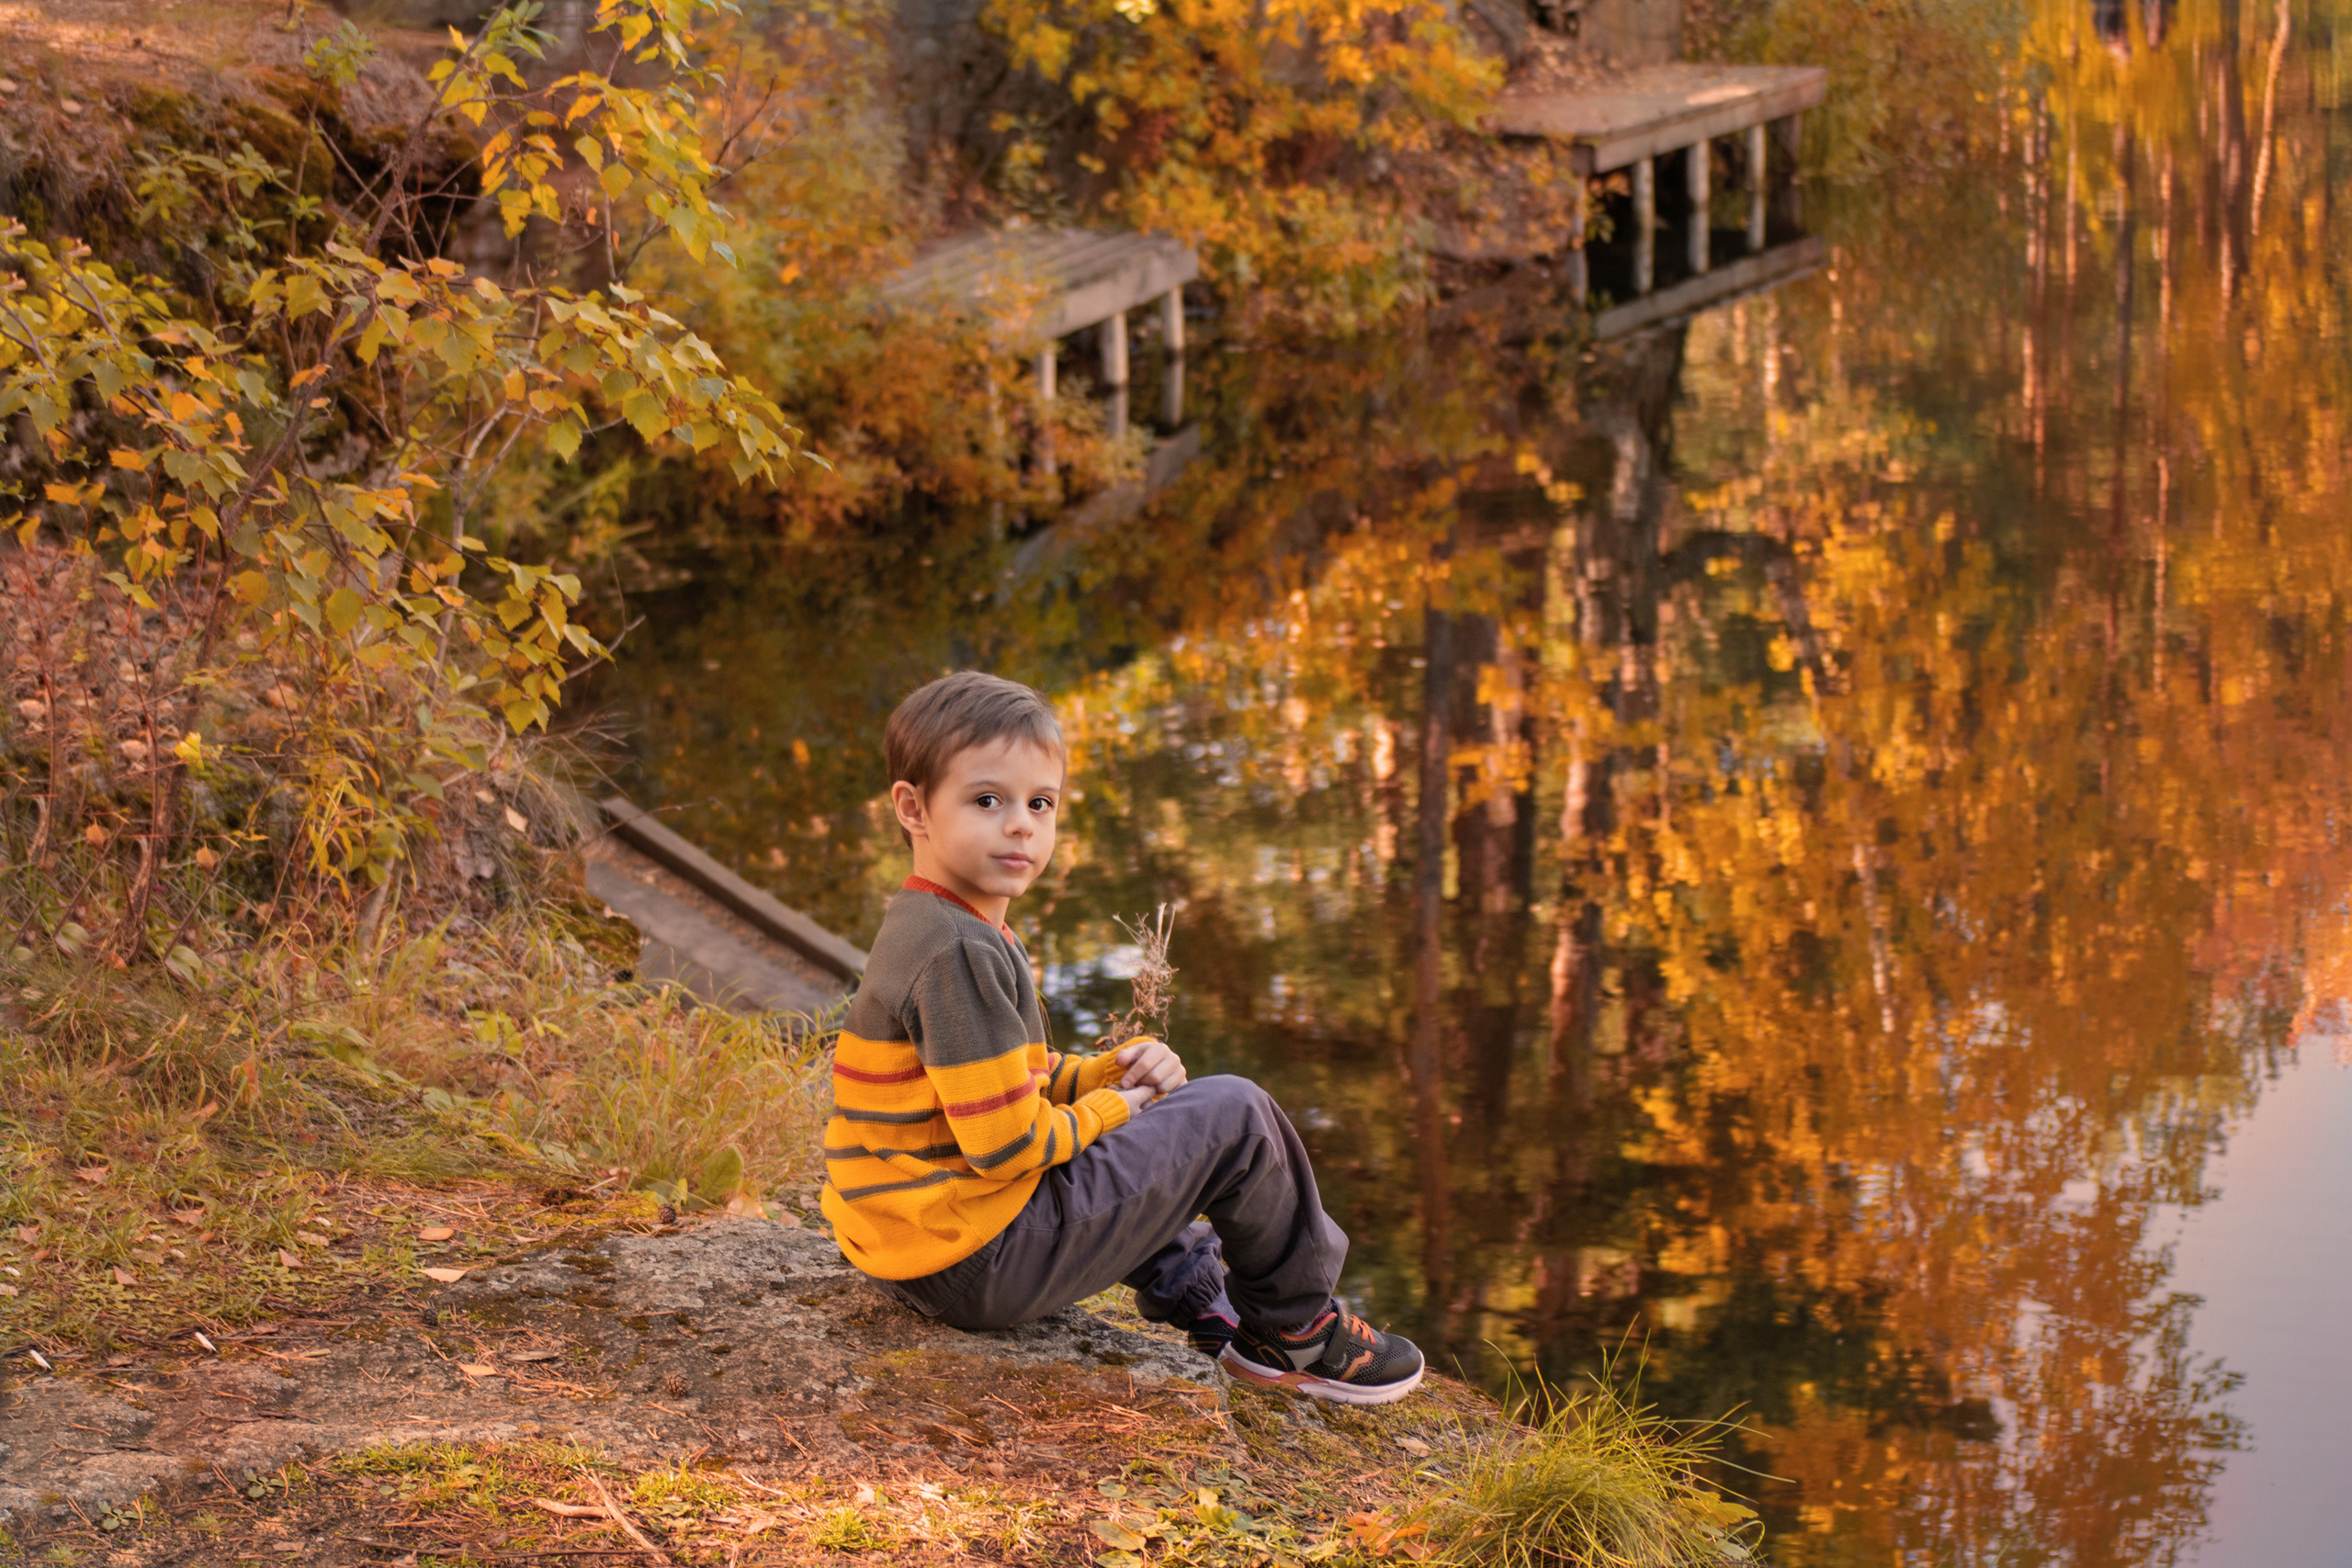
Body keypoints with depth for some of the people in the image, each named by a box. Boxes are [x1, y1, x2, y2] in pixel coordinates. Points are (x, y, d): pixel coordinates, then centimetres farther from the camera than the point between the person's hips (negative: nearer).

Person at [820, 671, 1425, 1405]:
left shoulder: (927, 932, 12)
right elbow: (1007, 1144, -24)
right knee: (1235, 1118, -6)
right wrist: (1111, 1109, -6)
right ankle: (1301, 1329, 13)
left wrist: (1114, 1069, 5)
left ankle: (1205, 1303, 32)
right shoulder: (957, 954, -22)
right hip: (981, 1261, -11)